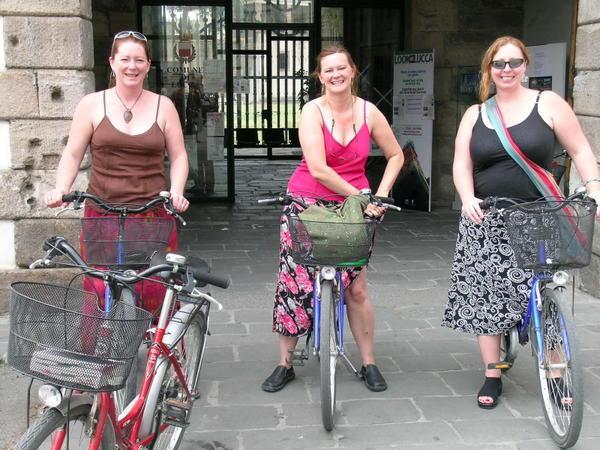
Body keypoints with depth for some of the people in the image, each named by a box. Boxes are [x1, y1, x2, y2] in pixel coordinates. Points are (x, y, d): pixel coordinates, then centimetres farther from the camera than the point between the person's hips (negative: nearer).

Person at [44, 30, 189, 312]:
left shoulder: (163, 106, 8)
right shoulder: (92, 104, 6)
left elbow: (178, 156, 9)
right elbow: (72, 155, 8)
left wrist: (176, 191, -8)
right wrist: (61, 189, -9)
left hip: (153, 217, 0)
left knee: (157, 295, -4)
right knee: (101, 295, -4)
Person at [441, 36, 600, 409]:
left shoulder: (547, 104, 2)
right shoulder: (475, 115, 10)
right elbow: (462, 165, 5)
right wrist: (468, 199, -13)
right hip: (486, 221, 3)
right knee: (486, 296, 2)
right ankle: (492, 377, 15)